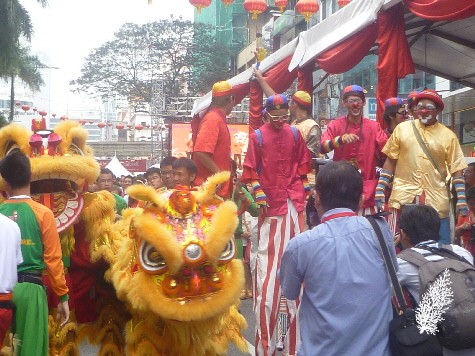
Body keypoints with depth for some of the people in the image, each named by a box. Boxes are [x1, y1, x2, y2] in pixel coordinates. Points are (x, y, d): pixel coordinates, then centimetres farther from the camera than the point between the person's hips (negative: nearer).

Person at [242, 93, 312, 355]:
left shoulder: (294, 134, 8)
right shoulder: (257, 136, -1)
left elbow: (304, 163, 13)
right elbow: (250, 170, -1)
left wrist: (305, 189, 7)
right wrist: (259, 196, -7)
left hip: (294, 202, 3)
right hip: (271, 203, -3)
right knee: (268, 257, -3)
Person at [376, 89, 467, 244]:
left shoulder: (448, 135, 3)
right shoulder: (402, 128, 5)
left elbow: (457, 170, 2)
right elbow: (390, 161, 8)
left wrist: (461, 201, -6)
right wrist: (380, 190, 2)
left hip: (436, 201, 0)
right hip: (404, 197, 0)